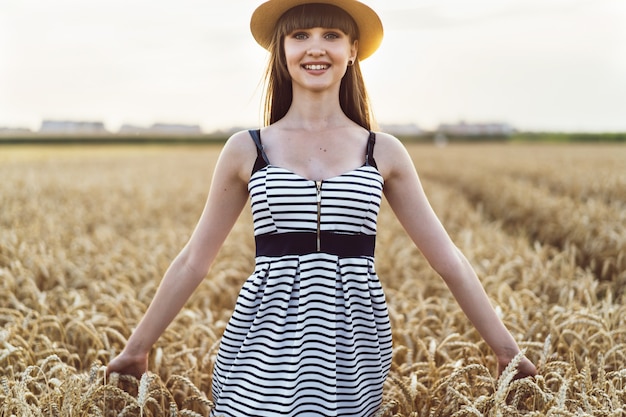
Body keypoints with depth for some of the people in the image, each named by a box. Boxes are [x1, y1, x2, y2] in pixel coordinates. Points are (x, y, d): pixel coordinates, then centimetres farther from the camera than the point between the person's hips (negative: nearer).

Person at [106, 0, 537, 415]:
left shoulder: (384, 152, 4)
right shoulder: (245, 150, 3)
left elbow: (449, 260, 7)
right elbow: (193, 262, 9)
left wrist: (507, 349, 7)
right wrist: (136, 349, 13)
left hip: (352, 354, 1)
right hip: (264, 352, 0)